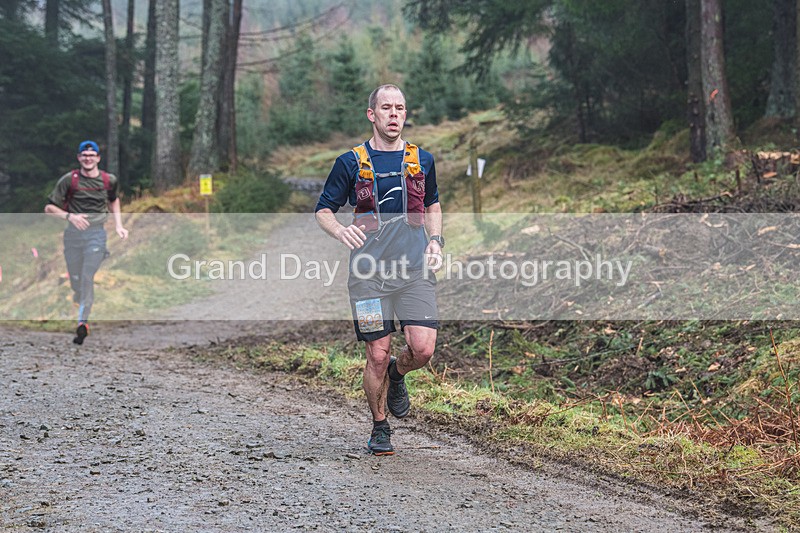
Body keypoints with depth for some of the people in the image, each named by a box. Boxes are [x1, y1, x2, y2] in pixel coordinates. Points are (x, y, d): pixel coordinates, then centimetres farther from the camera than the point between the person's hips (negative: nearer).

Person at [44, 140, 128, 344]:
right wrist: (70, 216, -18)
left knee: (87, 277, -13)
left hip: (96, 233, -1)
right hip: (72, 233, 1)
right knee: (75, 280, 6)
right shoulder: (69, 180, -2)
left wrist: (118, 226, 13)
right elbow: (49, 208, -1)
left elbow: (114, 200, 26)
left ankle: (83, 322, -13)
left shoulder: (109, 180, 4)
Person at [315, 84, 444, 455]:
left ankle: (396, 375, 24)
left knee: (423, 348, -12)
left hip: (415, 270, 2)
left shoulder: (422, 160, 12)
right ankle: (380, 428, 20)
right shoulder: (351, 162, 3)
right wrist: (341, 231, -16)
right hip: (370, 272, -2)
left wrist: (435, 240, 10)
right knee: (377, 355, -1)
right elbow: (323, 210, 6)